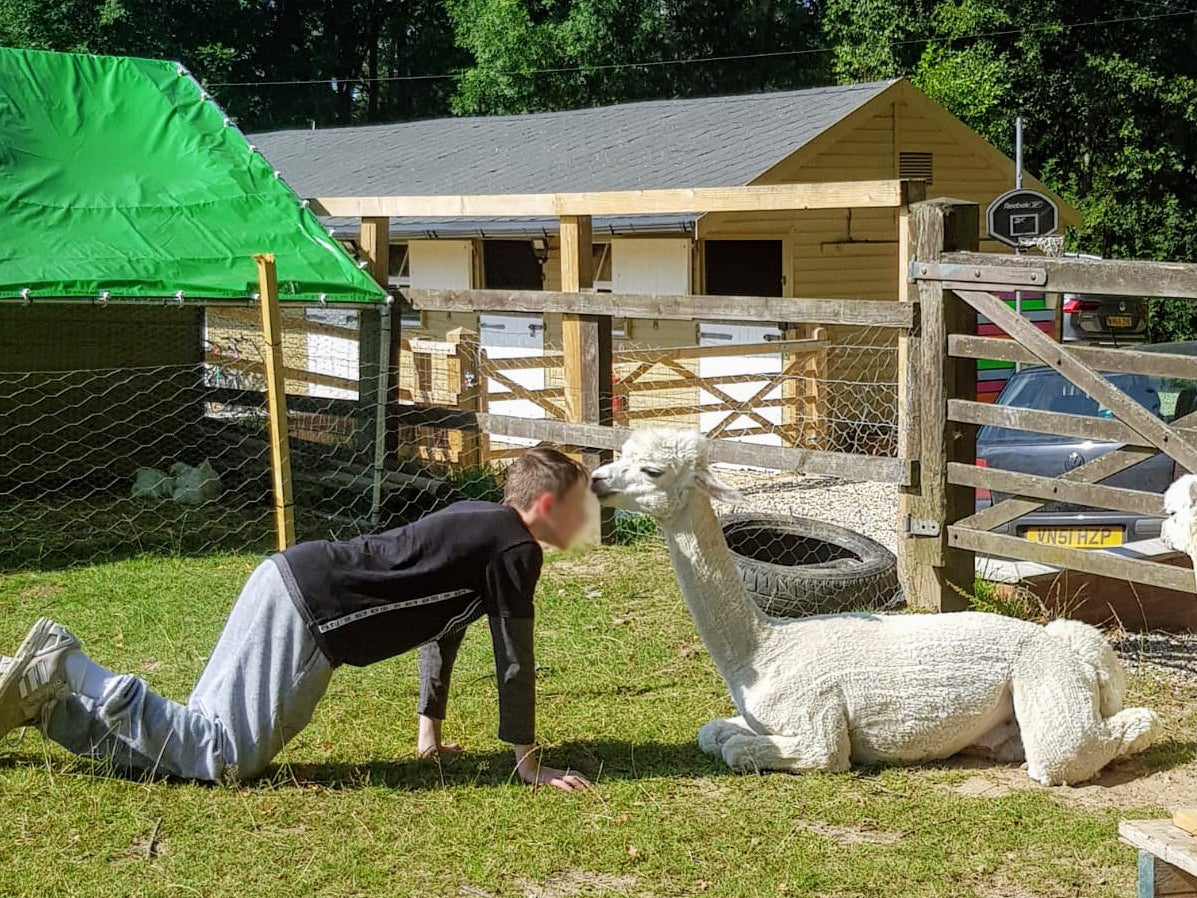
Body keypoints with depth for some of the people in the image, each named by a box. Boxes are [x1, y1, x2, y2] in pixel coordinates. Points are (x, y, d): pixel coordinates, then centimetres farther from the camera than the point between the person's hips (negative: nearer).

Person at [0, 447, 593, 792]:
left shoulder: (478, 524, 21)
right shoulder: (515, 550, -9)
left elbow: (441, 621, 28)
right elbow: (514, 659, -10)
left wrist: (430, 731, 29)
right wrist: (529, 763, -2)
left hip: (290, 584, 10)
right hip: (303, 607, -10)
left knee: (197, 741, 7)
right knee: (225, 758, -14)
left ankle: (50, 687, 9)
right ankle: (63, 673, -11)